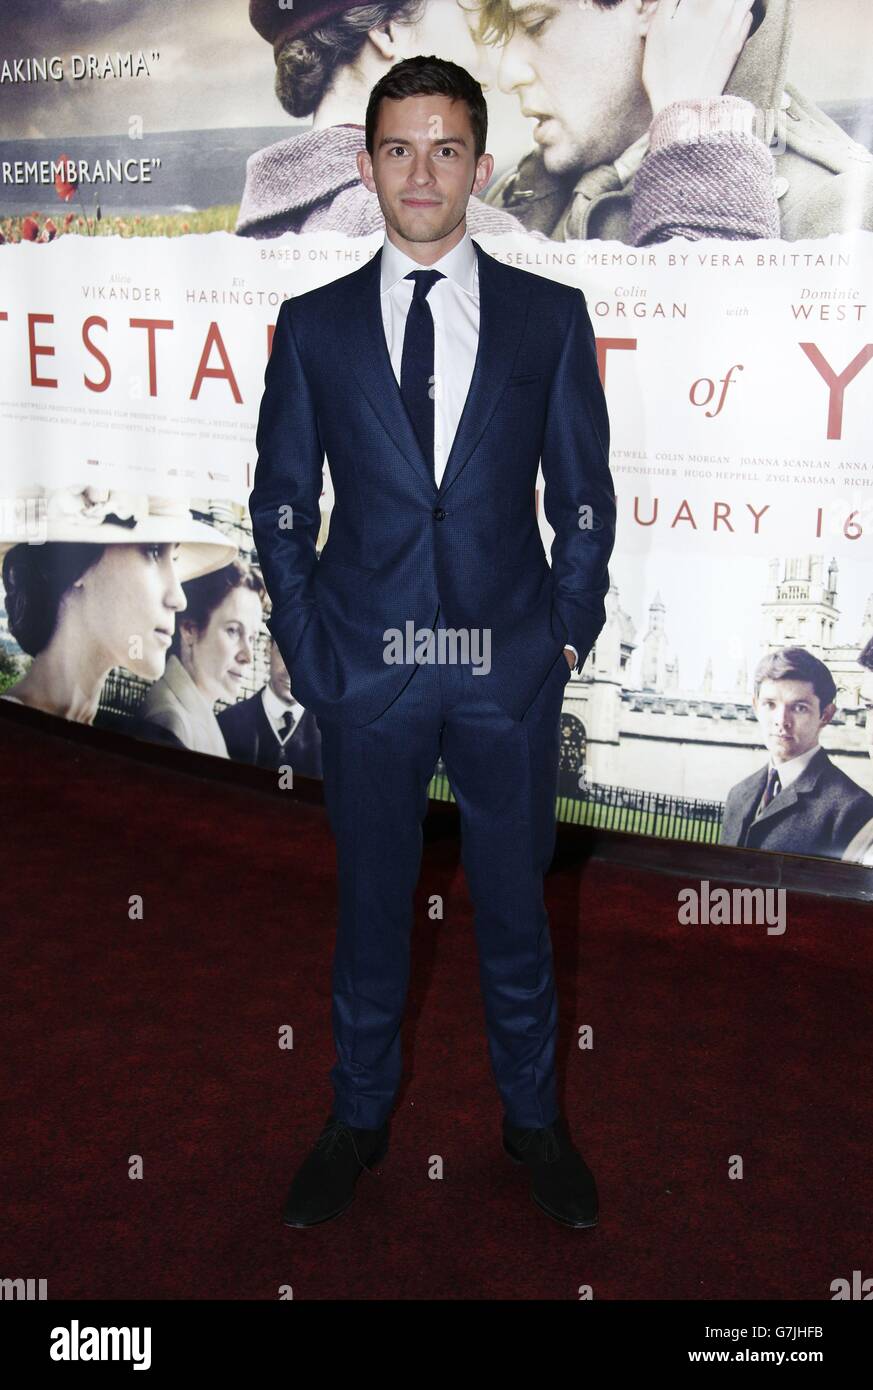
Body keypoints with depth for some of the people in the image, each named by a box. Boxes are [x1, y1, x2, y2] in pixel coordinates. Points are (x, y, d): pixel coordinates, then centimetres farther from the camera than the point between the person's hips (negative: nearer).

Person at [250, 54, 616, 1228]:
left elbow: (585, 497, 5)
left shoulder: (550, 317, 2)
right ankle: (361, 1117, 35)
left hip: (511, 669, 0)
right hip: (366, 670, 0)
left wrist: (570, 629, -1)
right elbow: (281, 503, 6)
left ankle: (532, 1117, 35)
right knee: (372, 906, 14)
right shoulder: (313, 326, 3)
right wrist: (307, 645, 0)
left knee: (515, 906, 13)